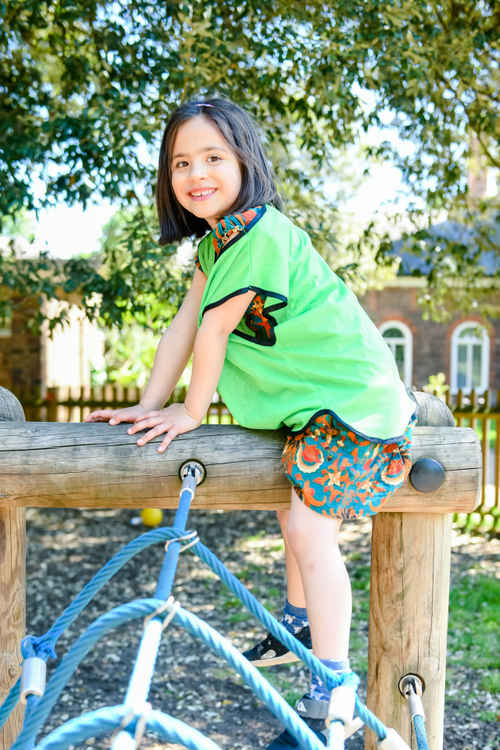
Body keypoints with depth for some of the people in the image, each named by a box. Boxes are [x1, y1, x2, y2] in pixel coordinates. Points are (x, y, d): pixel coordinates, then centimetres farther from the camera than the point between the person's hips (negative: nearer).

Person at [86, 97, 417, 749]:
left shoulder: (258, 231, -25)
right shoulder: (218, 236, 6)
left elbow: (215, 328, -21)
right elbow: (184, 323, 6)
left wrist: (191, 412, -10)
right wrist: (149, 405, 3)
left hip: (352, 394, -10)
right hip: (310, 394, 11)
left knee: (310, 529, -16)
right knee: (296, 509, 24)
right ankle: (300, 624, 46)